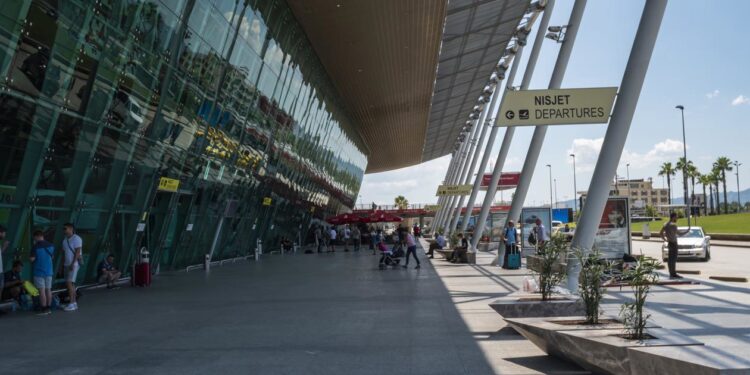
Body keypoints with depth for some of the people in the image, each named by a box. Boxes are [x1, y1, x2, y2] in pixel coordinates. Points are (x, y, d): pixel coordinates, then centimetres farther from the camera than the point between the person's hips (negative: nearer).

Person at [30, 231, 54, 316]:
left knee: (42, 290, -2)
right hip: (48, 271, 5)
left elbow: (32, 259, -14)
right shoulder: (51, 246, 3)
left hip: (39, 271, -5)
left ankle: (44, 309, -1)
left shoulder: (36, 247, -14)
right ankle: (48, 308, 15)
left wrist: (29, 257, 8)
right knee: (48, 289, 10)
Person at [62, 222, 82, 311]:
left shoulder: (76, 238, -9)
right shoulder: (65, 240, 16)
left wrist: (73, 264, -21)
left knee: (69, 283, -15)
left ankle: (72, 303, -13)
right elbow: (64, 253, 18)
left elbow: (77, 252, -15)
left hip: (74, 264, -8)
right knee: (70, 284, 8)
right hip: (67, 264, 8)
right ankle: (74, 303, 13)